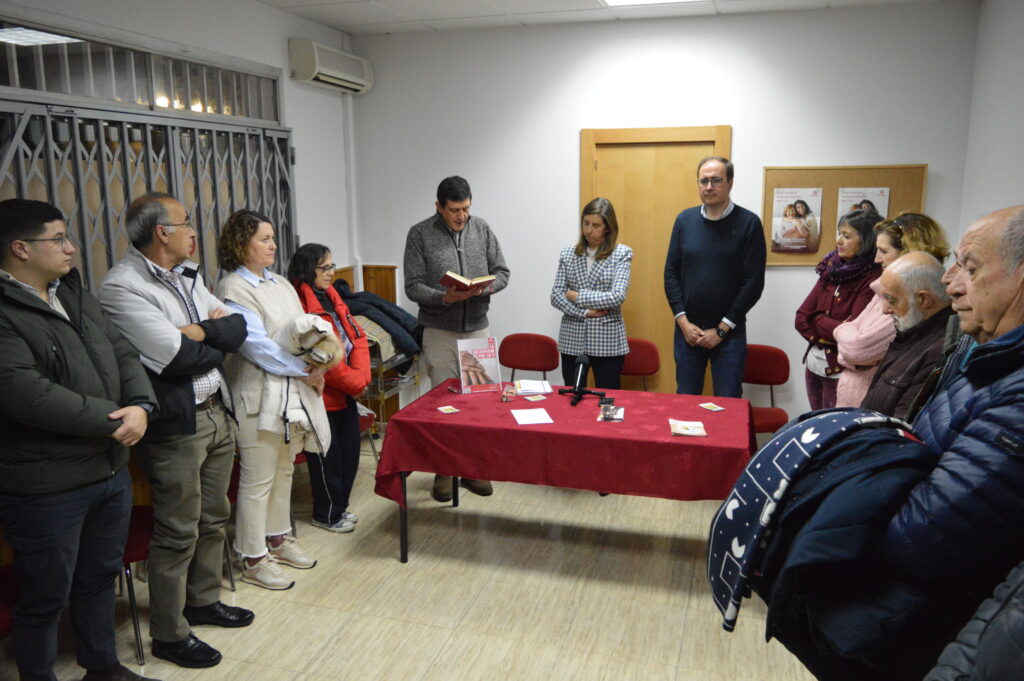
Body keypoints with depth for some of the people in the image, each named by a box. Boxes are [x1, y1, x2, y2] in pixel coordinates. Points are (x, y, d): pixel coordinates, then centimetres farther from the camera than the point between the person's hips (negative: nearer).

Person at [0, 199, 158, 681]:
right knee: (46, 597, 10)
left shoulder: (76, 296, 10)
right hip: (45, 487, -8)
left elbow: (122, 354, 8)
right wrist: (113, 420, -19)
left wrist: (140, 406, -11)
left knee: (99, 578, 22)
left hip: (111, 469, 8)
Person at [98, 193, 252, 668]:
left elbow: (239, 328, 5)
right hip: (176, 427, -8)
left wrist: (198, 332, -13)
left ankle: (204, 601, 39)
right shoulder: (122, 287, -16)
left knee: (213, 518, 20)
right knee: (179, 532, 4)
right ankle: (169, 634, 22)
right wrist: (216, 336, -7)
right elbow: (178, 358, -23)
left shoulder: (188, 276, 10)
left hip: (217, 413, 8)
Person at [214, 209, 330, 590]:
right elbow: (257, 345, -19)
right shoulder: (233, 289, -12)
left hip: (294, 394, 8)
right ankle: (253, 560, 15)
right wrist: (304, 370, -16)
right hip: (259, 396, -8)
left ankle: (278, 539, 35)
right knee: (258, 480, 1)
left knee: (284, 471, 19)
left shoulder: (280, 284, 14)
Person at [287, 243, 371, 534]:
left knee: (349, 452, 16)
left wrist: (361, 374, -6)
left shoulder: (331, 296, 10)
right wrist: (354, 381, -14)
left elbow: (357, 336, 9)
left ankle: (339, 507, 34)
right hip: (322, 394, -8)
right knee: (327, 457, 6)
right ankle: (327, 515, 24)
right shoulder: (299, 303, -18)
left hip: (345, 392, 8)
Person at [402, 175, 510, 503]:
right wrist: (445, 297, -24)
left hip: (478, 328, 3)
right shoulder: (420, 234, -5)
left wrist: (485, 287, -15)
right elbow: (413, 286, -7)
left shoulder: (482, 230, 4)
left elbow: (502, 272, 7)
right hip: (439, 332, -3)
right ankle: (443, 470, 15)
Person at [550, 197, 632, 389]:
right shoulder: (568, 253, 7)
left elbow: (617, 297, -13)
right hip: (572, 341, 3)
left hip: (608, 342, -2)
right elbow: (556, 295, 1)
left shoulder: (622, 254, -2)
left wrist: (577, 296, -8)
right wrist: (585, 312, -10)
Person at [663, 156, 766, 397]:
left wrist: (722, 329, -8)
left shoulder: (748, 223, -5)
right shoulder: (685, 220, 4)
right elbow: (671, 274, 5)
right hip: (687, 330, 3)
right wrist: (683, 322, -4)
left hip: (729, 332, -2)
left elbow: (754, 282, -7)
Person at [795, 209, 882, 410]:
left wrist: (818, 320, -5)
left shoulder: (873, 279, -16)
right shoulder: (831, 269, 6)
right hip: (814, 363, 7)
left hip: (841, 370, -7)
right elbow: (802, 318, 3)